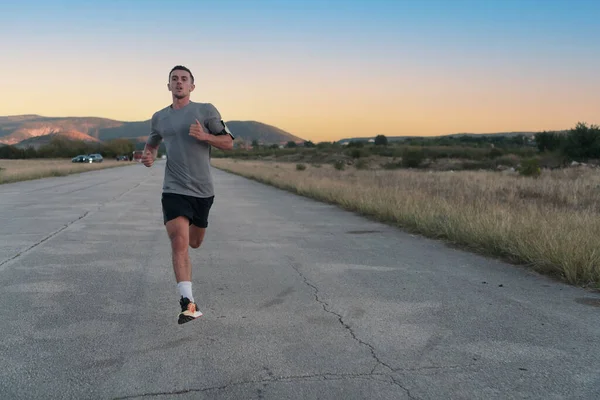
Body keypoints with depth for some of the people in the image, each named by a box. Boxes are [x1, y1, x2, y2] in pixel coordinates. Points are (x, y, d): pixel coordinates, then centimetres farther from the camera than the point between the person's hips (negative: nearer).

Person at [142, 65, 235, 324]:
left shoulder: (206, 110, 2)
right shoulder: (159, 118, 10)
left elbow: (228, 143, 0)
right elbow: (151, 144, 27)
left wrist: (205, 136, -18)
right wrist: (148, 157, 3)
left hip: (203, 190, 0)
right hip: (174, 190, 0)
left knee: (194, 243, 17)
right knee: (179, 243, -18)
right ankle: (189, 304, -18)